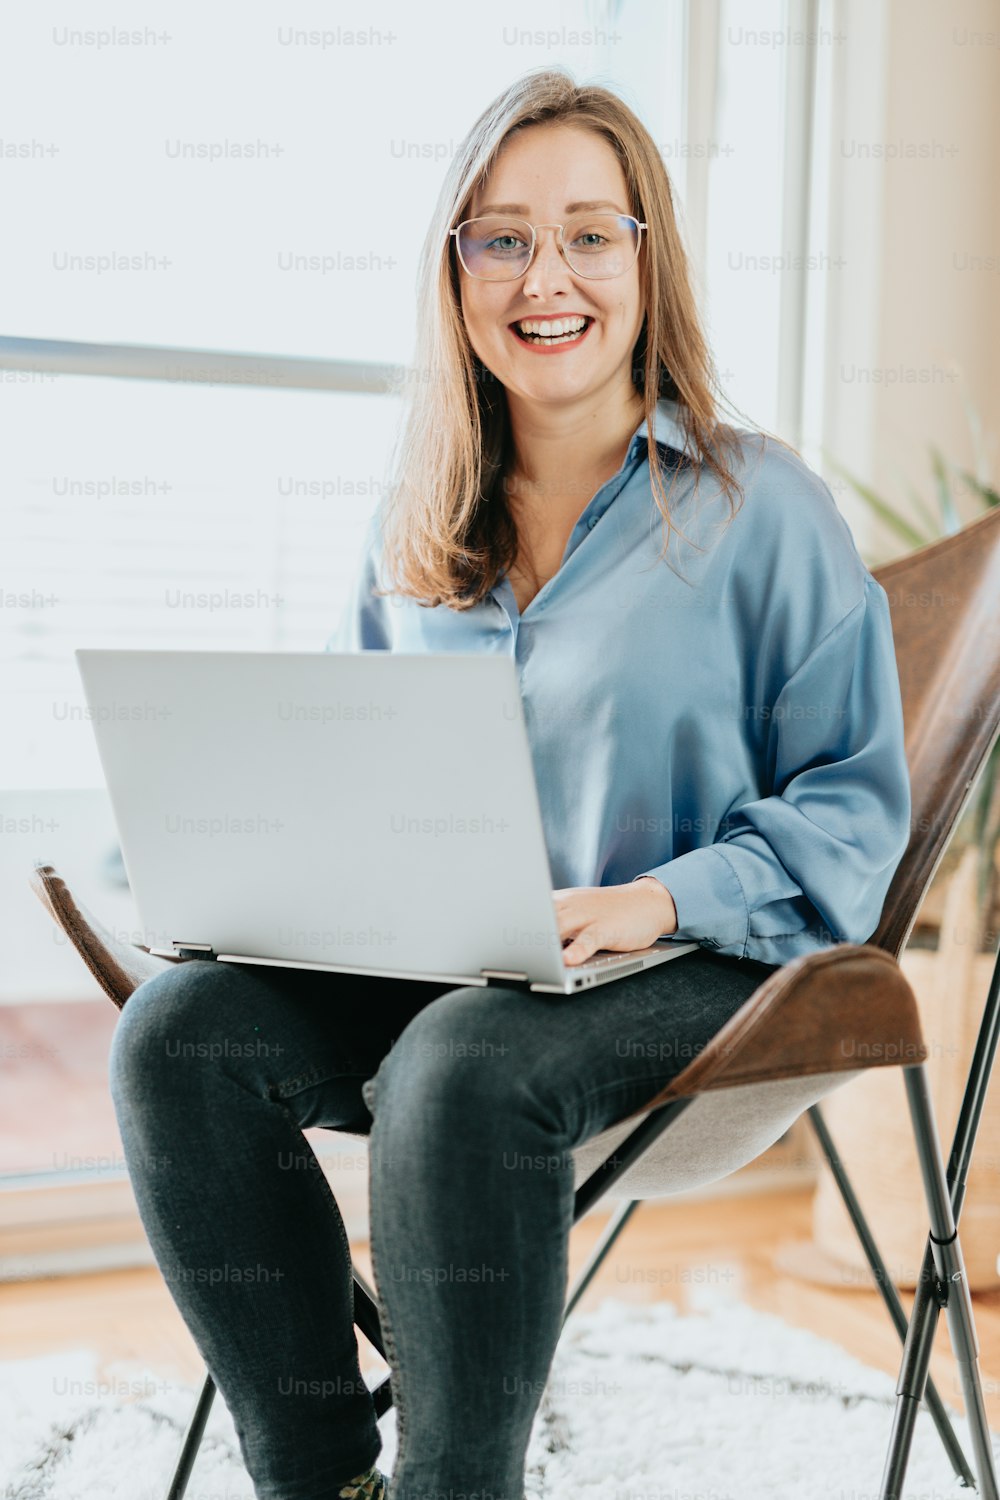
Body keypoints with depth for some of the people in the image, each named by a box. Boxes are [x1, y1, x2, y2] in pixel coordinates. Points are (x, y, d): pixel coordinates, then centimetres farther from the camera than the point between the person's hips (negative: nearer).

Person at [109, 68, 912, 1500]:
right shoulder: (415, 521, 13)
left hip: (692, 968, -4)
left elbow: (854, 799, -2)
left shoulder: (761, 506, -2)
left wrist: (664, 898, -18)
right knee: (178, 1034, -21)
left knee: (461, 1067, -36)